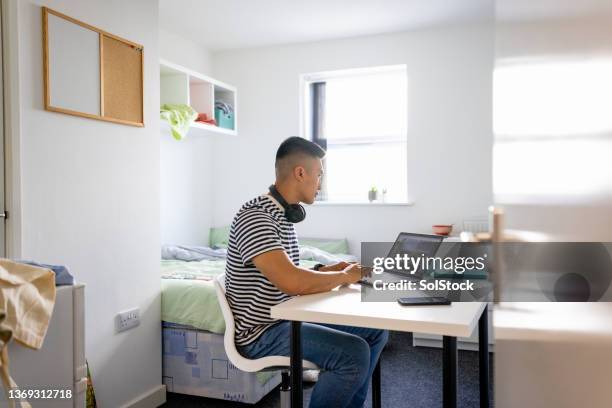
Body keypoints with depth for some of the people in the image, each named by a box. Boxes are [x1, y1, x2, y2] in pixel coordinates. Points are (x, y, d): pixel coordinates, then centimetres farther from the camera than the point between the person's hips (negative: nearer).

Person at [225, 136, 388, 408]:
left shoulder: (284, 214, 8)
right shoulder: (255, 217, -23)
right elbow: (292, 282, -34)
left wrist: (328, 271, 0)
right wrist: (343, 276, -17)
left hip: (288, 317, 10)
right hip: (261, 332, -10)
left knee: (375, 331, 8)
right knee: (354, 352, -25)